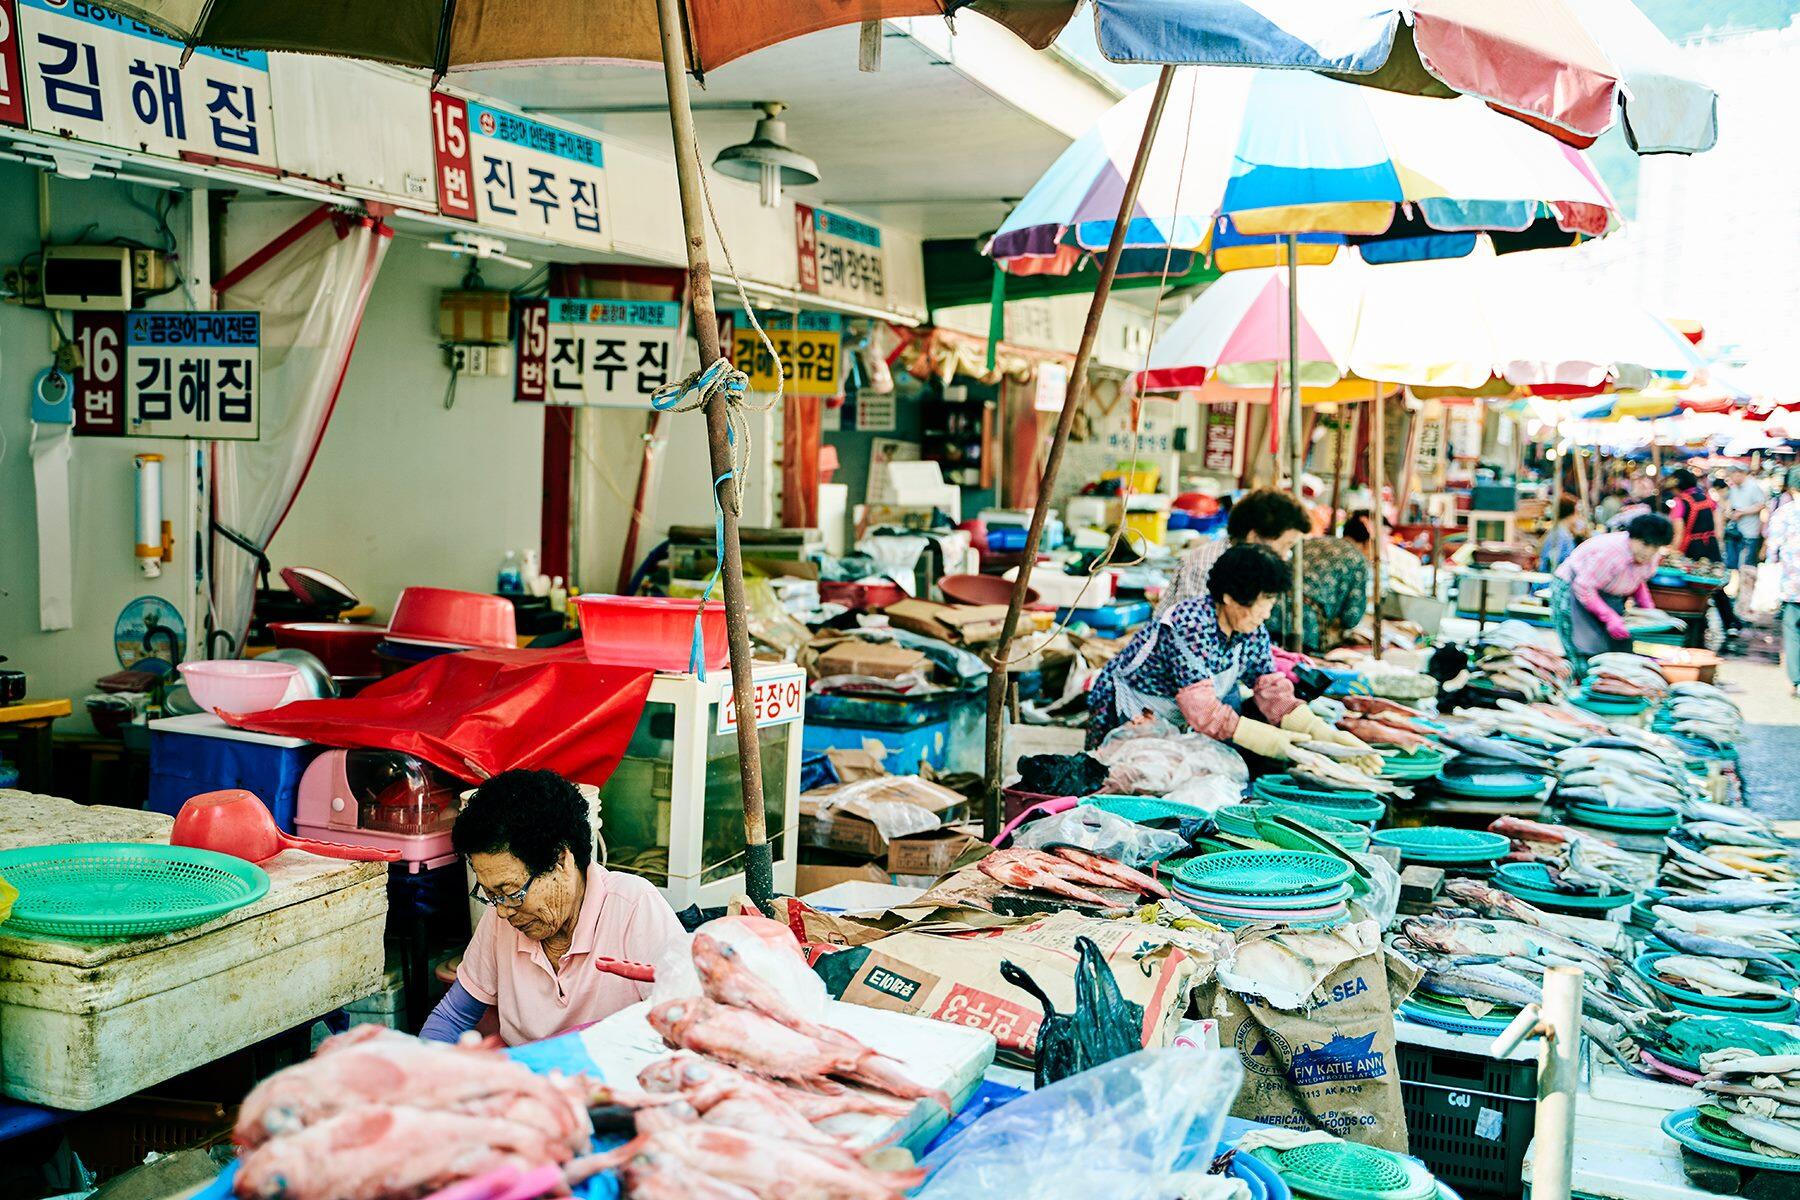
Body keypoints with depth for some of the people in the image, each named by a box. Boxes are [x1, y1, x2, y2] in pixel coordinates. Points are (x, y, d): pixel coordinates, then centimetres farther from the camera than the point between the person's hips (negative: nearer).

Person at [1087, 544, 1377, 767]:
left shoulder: (1254, 633, -7)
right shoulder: (1189, 626, -31)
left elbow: (1273, 694, -9)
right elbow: (1203, 711, -35)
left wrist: (1323, 732, -25)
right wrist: (1268, 740, -39)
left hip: (1179, 722, 8)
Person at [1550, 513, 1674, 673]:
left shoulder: (1653, 557, -7)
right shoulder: (1612, 551, -33)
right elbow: (1584, 587, -30)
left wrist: (1648, 607, -2)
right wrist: (1610, 617, -33)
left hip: (1606, 596, 8)